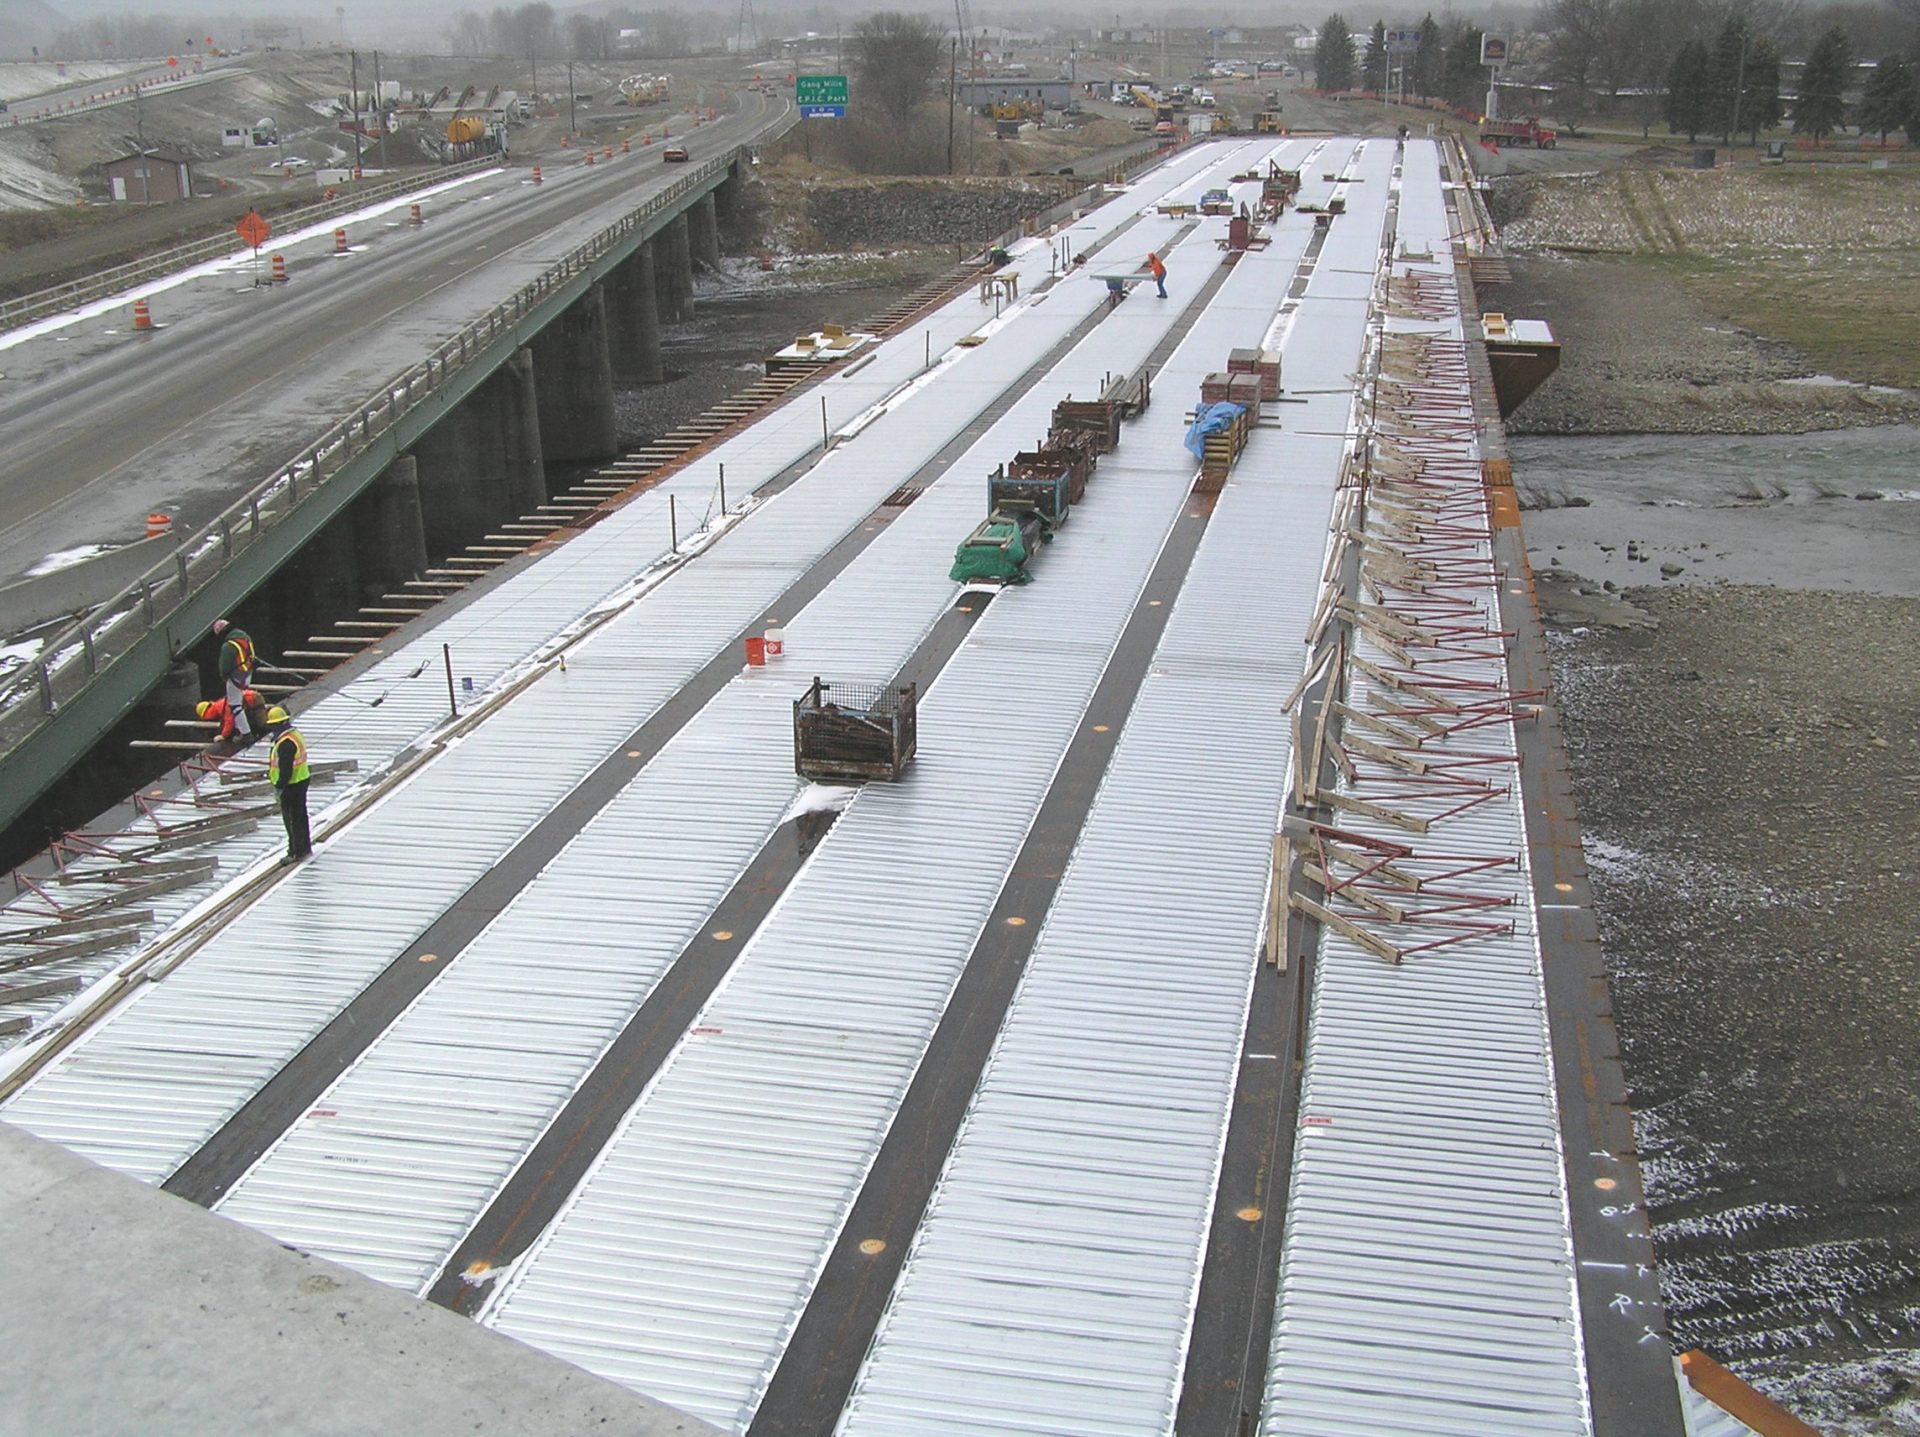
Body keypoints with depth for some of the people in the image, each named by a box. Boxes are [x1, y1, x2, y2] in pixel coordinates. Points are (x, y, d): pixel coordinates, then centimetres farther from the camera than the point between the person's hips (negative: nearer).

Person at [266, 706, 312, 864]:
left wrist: (280, 785, -18)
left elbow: (285, 769, -25)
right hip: (301, 780, 10)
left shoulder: (285, 743, -24)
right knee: (301, 816, 20)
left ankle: (296, 852, 3)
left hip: (291, 785, -10)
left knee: (292, 819, -2)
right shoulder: (295, 734, 8)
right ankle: (305, 847, 31)